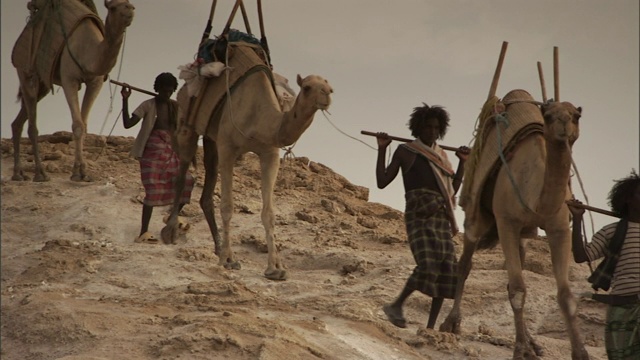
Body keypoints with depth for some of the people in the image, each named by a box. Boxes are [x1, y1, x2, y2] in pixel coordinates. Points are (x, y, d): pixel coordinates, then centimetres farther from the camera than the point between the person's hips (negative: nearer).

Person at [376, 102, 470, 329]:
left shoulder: (441, 155, 22)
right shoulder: (405, 151, 8)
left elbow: (453, 189, 21)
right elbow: (382, 182, 1)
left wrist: (463, 162, 15)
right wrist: (381, 149, -4)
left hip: (441, 216, 6)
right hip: (419, 214, -6)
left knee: (446, 269, -6)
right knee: (428, 264, -24)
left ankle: (431, 325, -3)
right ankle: (396, 306, -8)